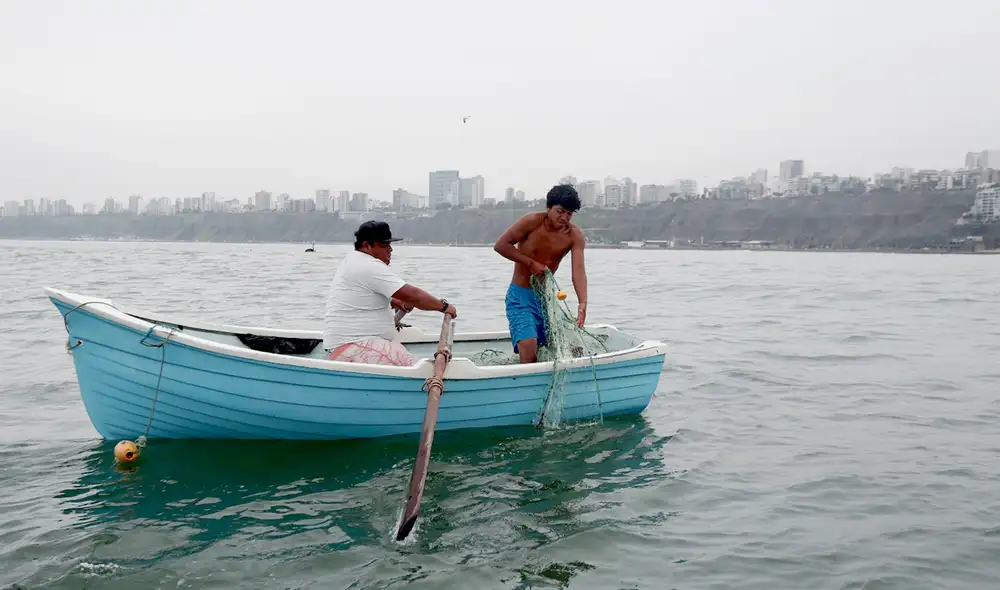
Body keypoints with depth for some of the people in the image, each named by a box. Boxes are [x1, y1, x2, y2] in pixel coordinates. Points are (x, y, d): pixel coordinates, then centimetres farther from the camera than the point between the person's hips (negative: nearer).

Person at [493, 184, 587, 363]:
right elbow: (500, 245, -13)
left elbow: (578, 270, -20)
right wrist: (531, 263, -18)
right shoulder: (532, 222, -15)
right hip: (520, 295, -5)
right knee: (528, 345, -22)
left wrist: (583, 303, -35)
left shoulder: (574, 235, -8)